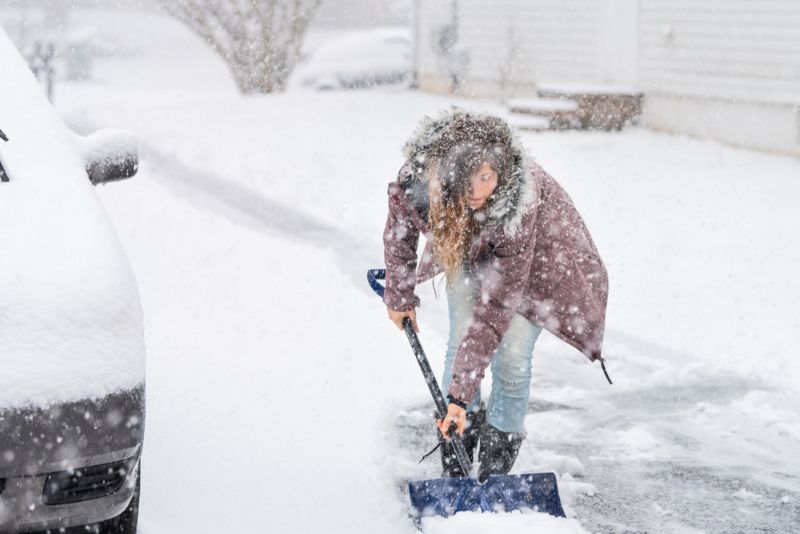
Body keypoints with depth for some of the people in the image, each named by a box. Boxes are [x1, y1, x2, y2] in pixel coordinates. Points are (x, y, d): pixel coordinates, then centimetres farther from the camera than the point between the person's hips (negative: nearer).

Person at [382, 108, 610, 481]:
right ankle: (454, 473, 6)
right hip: (466, 245, 3)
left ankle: (494, 475, 4)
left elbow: (495, 309, -43)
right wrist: (399, 295, 2)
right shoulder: (416, 176, -36)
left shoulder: (521, 202, -45)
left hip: (532, 251, -3)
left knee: (512, 355, -11)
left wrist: (461, 394, -43)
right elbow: (399, 229, -10)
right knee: (462, 340, -6)